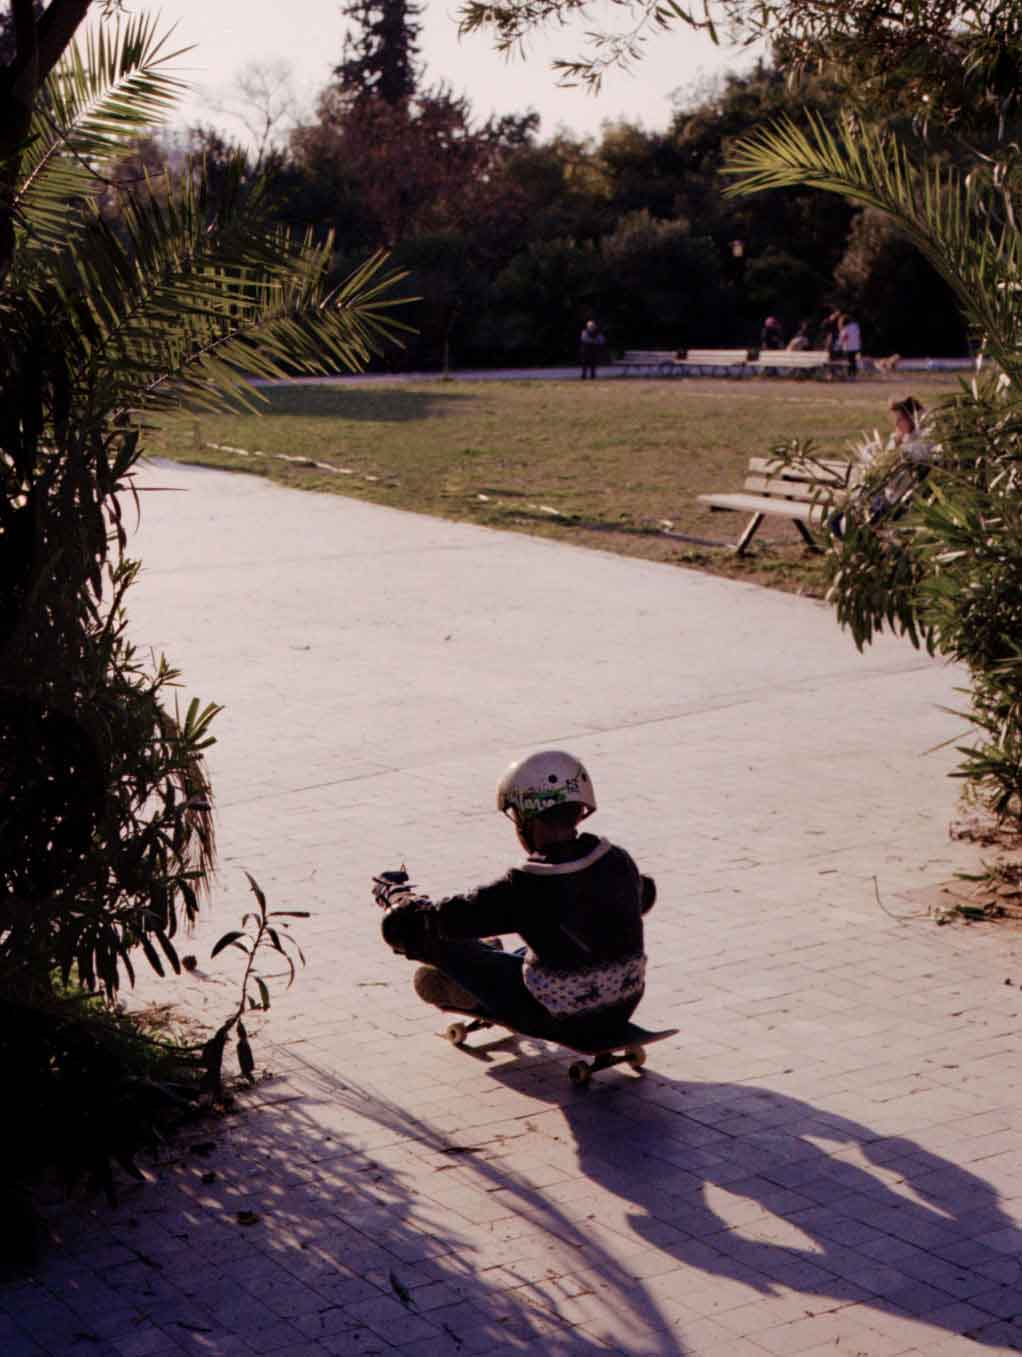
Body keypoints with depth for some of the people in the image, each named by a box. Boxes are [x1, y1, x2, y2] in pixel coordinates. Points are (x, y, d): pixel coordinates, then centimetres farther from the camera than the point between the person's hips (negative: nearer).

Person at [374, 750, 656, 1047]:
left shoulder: (522, 891, -25)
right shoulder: (618, 862, -10)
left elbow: (403, 926, -19)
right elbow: (645, 894, 19)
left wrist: (395, 893, 4)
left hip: (559, 1021, -5)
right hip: (622, 1011, 5)